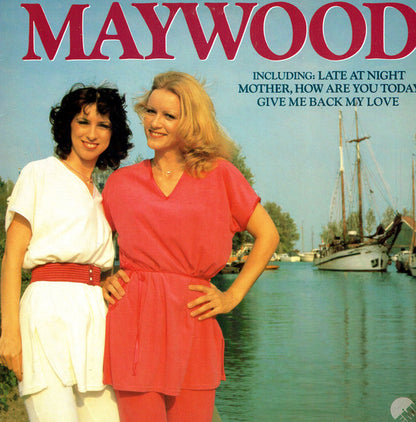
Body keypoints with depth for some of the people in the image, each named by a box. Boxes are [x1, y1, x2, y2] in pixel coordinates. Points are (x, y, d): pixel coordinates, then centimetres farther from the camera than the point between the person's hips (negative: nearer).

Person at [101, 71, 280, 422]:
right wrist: (102, 278, 5)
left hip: (191, 321, 0)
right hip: (133, 322, 1)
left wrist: (232, 296, 3)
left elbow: (268, 235, 9)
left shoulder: (219, 173, 6)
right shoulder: (122, 181, 10)